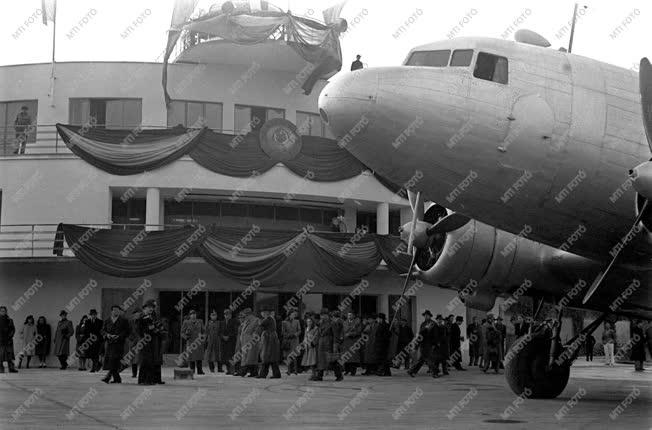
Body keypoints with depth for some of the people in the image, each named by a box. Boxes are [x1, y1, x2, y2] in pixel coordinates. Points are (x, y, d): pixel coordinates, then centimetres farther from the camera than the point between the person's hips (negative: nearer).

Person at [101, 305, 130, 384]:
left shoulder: (123, 321, 5)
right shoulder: (107, 321, 16)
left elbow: (127, 331, -1)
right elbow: (103, 331, 13)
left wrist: (118, 336, -14)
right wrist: (107, 335, -8)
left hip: (118, 343, -5)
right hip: (109, 343, 5)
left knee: (114, 360, -16)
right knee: (108, 360, 3)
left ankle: (108, 377, -21)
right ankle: (117, 378, 11)